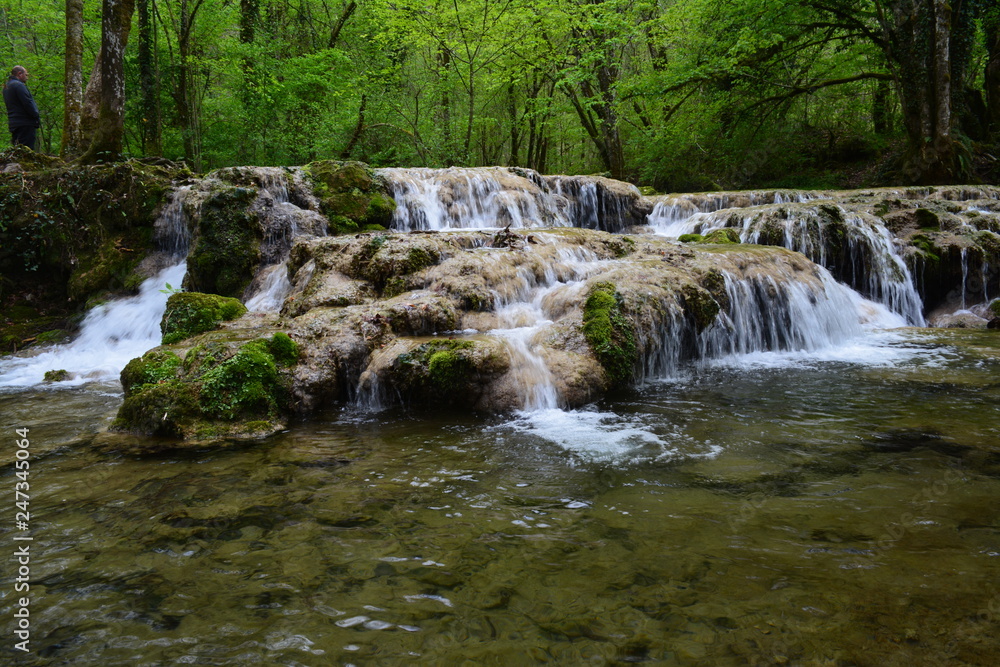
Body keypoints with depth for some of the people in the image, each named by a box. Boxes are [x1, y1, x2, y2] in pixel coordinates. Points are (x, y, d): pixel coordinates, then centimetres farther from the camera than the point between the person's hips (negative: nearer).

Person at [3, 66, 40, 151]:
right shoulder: (19, 85, -10)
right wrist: (37, 117, -8)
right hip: (25, 123, -10)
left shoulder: (6, 86, 21)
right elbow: (28, 103, -17)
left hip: (13, 124, 10)